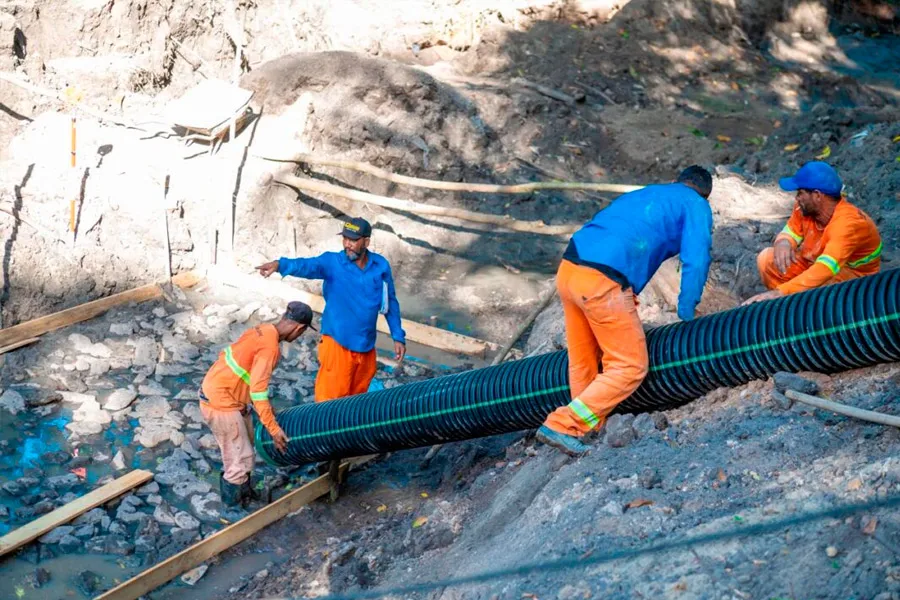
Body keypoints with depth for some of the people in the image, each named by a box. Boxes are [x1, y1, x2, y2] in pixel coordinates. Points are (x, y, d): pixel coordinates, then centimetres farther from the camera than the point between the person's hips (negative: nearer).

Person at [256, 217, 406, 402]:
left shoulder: (381, 266, -1)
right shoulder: (332, 262, -11)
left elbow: (391, 302, 10)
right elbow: (308, 265, -31)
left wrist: (398, 336, 10)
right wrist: (280, 264, -51)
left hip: (366, 346, 4)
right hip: (338, 344, -4)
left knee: (357, 398, 18)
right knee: (331, 400, -4)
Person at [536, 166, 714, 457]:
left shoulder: (643, 194, 31)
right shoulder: (696, 206, 11)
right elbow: (696, 262, 0)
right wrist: (686, 314, 11)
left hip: (568, 269, 8)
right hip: (602, 283, -8)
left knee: (582, 363, 19)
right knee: (630, 367, 1)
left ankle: (587, 429, 30)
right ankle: (562, 426, -5)